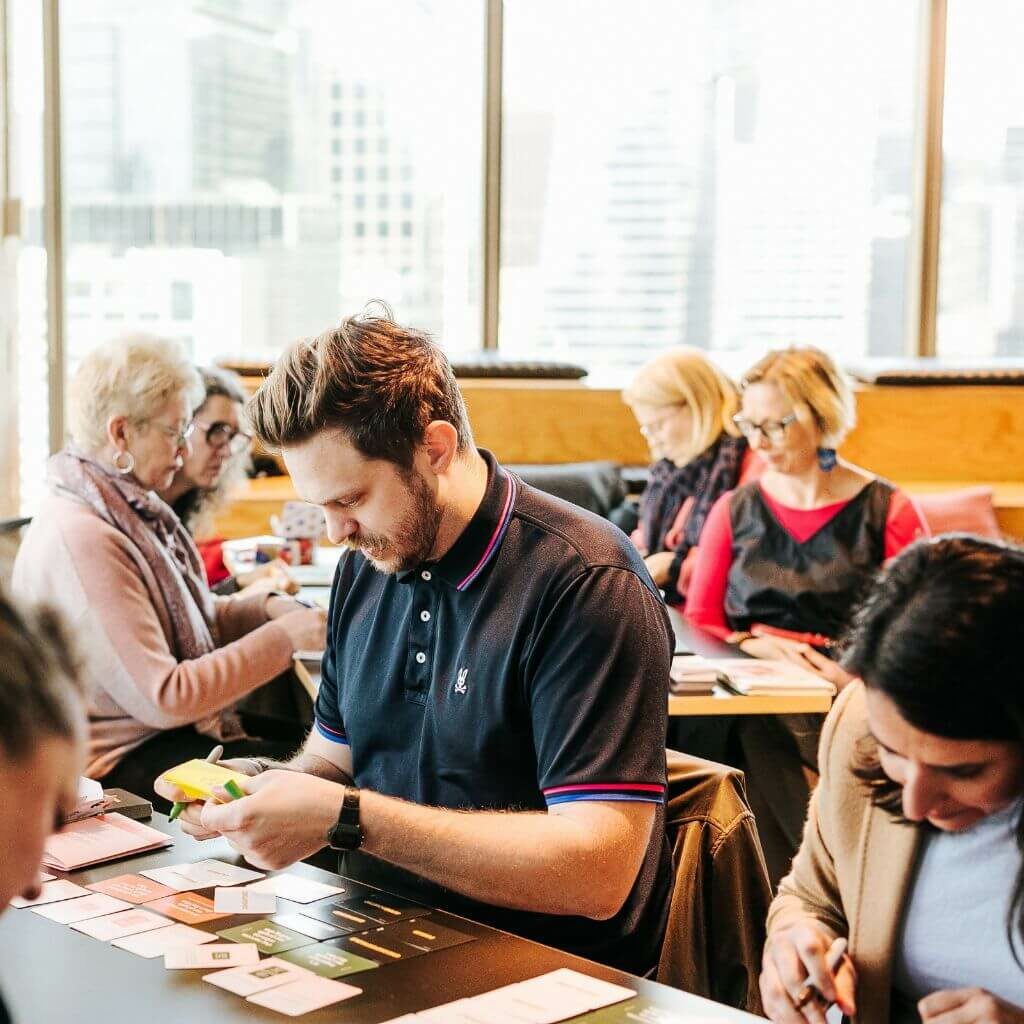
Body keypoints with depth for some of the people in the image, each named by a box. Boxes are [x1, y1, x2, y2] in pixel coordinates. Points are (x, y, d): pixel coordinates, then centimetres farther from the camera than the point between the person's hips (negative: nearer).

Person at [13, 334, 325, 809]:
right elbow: (163, 699, -25)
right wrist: (282, 637, -20)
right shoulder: (80, 539, -25)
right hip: (124, 763, -9)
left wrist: (266, 608, 0)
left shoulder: (126, 508, 6)